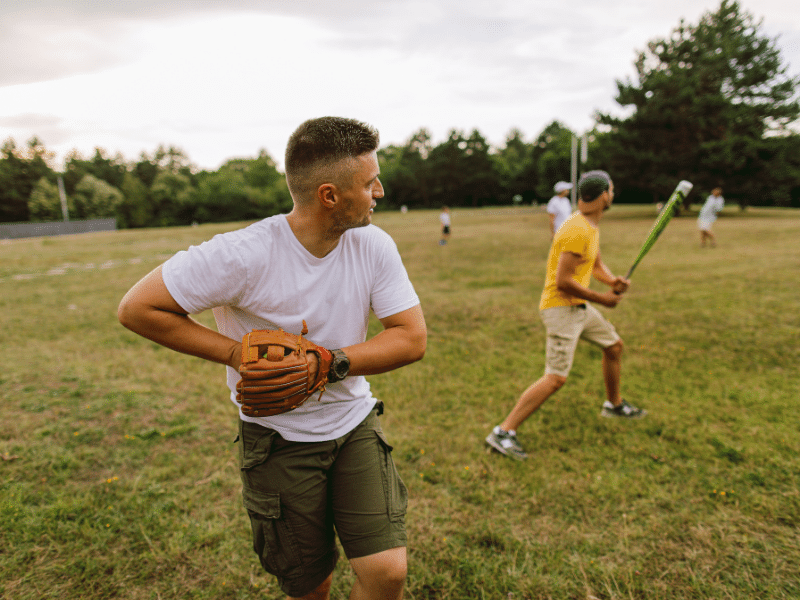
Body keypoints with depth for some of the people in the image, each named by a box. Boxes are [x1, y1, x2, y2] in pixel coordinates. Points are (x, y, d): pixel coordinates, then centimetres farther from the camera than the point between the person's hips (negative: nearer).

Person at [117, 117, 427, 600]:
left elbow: (412, 338, -12)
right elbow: (138, 308, -15)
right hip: (279, 437, -2)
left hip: (354, 422, 3)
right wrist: (238, 353, -19)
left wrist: (324, 362, -25)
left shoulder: (375, 246, -11)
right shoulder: (243, 255, -23)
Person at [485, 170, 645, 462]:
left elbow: (596, 265, 22)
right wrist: (601, 298, -14)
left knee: (614, 345, 24)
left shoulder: (590, 226, 12)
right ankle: (503, 432, -12)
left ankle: (614, 404, 47)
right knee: (556, 377, -16)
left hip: (579, 306, 10)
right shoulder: (578, 230, -22)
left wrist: (613, 280, 1)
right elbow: (563, 282, -25)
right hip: (561, 308, -10)